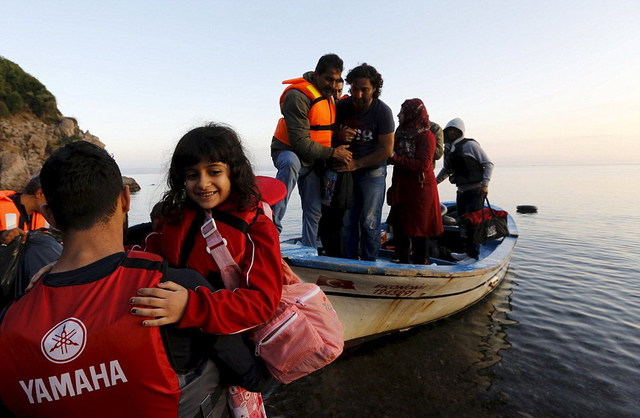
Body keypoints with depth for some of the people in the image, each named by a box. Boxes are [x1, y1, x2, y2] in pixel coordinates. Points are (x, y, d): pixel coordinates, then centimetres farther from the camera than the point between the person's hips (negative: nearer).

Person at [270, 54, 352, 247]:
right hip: (288, 150, -7)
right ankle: (272, 226, -41)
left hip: (313, 159, 8)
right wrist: (333, 153, -22)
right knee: (291, 164, -44)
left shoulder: (330, 95, 8)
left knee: (313, 211, 9)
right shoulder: (298, 96, -22)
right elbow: (300, 141, -27)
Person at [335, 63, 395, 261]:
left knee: (369, 222, -4)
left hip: (372, 172, -3)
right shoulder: (342, 106, -1)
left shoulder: (383, 111, -11)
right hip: (346, 171, 4)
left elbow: (386, 150, -13)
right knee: (347, 220, 4)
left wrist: (357, 164, -18)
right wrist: (339, 135, -15)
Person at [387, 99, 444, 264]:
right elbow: (394, 154, 23)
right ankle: (403, 263, 26)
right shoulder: (401, 133, 13)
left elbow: (422, 165, -20)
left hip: (419, 190, -7)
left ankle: (420, 264, 14)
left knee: (418, 231, 1)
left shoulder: (426, 136, -10)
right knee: (399, 227, 12)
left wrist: (395, 159, -19)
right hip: (401, 190, 8)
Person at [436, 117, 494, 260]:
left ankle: (473, 255, 1)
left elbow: (488, 163, -9)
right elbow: (447, 169, 22)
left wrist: (485, 184, -18)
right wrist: (436, 181, 6)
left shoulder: (470, 144, -10)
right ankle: (468, 252, 24)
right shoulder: (448, 148, 11)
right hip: (461, 190, 8)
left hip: (475, 190, -7)